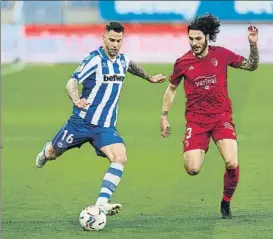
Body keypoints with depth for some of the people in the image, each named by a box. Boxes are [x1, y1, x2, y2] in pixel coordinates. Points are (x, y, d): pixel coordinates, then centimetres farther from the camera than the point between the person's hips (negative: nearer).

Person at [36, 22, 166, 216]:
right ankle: (46, 152, 54)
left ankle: (102, 203, -24)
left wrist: (150, 78, 36)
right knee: (53, 153, 14)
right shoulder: (95, 59, -17)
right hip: (82, 121, -4)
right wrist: (76, 100, -43)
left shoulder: (123, 60, 4)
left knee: (120, 157, -21)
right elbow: (72, 83, -25)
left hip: (106, 127, 4)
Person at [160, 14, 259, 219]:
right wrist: (164, 117, 12)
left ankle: (226, 203, 5)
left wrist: (254, 45, -8)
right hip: (196, 120, 0)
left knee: (232, 164, -19)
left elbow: (251, 66, 9)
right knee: (192, 170, -14)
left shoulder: (221, 54, -2)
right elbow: (171, 89, 13)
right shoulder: (183, 63, -3)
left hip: (222, 117, 0)